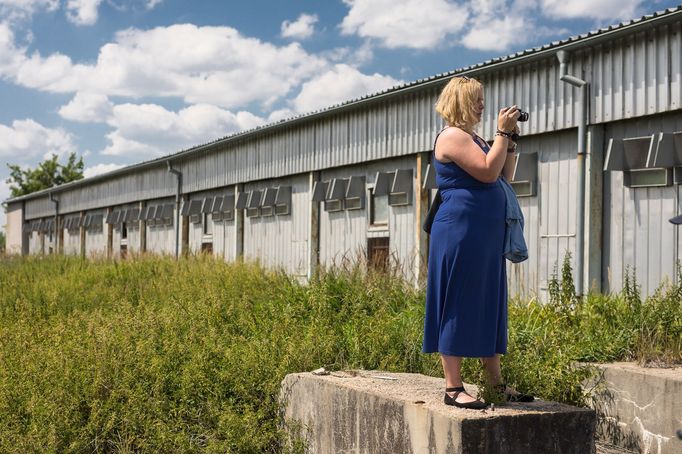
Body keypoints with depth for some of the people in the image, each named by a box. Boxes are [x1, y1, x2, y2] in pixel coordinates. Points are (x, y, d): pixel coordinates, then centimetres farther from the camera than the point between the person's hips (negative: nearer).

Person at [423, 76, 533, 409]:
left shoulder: (472, 138, 22)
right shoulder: (452, 136, -9)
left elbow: (504, 177, 21)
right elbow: (488, 171, -20)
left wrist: (511, 140, 13)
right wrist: (503, 132, -11)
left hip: (486, 237, 10)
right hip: (460, 234, -10)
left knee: (488, 306, 10)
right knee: (458, 306, -7)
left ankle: (496, 383, 16)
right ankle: (453, 388, -3)